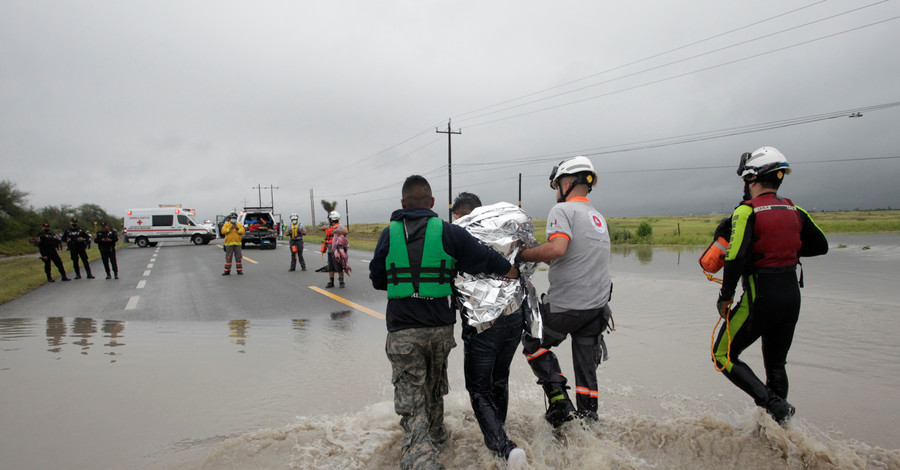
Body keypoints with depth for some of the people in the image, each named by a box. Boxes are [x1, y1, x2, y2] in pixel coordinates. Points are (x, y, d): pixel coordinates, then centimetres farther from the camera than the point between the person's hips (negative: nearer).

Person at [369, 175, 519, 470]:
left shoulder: (388, 235, -3)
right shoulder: (448, 232, -4)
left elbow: (377, 280, 7)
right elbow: (490, 261, -4)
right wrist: (520, 277, 12)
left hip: (403, 331, -2)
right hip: (440, 327, 2)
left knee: (410, 398, 2)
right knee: (434, 388, 24)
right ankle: (435, 437, 45)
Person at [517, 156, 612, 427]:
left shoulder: (563, 210, -10)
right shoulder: (598, 217, 17)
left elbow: (557, 248, -28)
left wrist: (522, 256, -16)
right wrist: (543, 259, 19)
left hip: (565, 306, -7)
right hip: (597, 306, 7)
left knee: (533, 342, 15)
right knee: (586, 367, 16)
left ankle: (559, 400, 6)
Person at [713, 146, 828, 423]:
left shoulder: (747, 211, -13)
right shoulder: (794, 211, 7)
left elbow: (736, 258, -23)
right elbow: (821, 246, 18)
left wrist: (725, 297, -13)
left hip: (760, 297, -7)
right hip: (792, 295, 7)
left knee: (724, 356, 5)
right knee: (776, 364, 19)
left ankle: (774, 404, -7)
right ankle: (779, 424, 26)